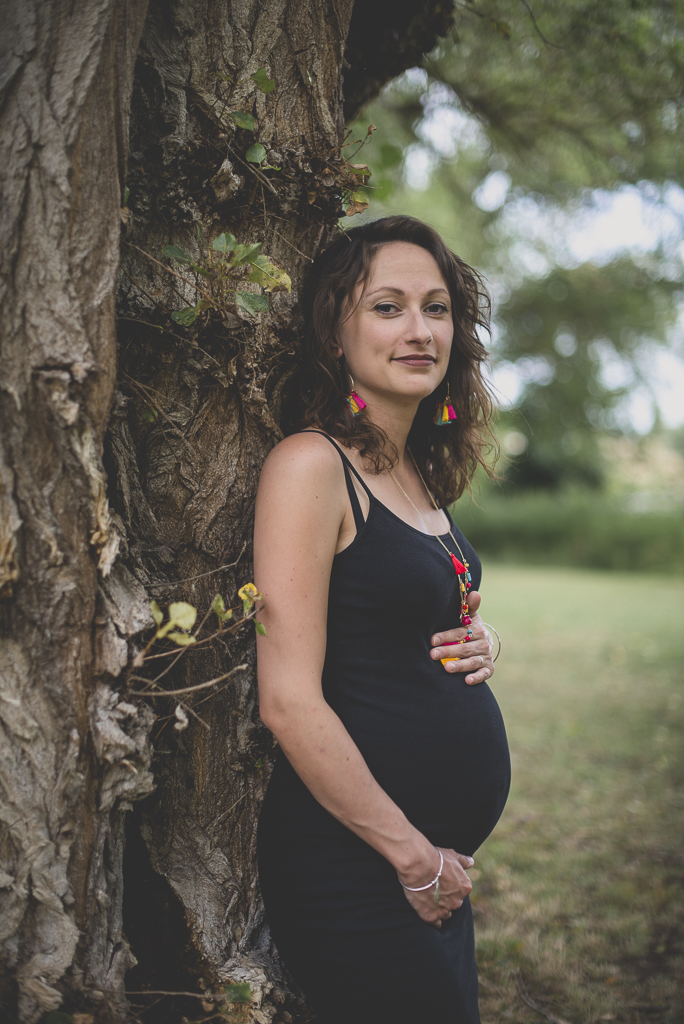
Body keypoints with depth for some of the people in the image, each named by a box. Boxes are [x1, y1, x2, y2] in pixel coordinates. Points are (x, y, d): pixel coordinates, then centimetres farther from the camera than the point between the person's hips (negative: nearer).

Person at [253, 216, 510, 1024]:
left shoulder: (421, 478, 9)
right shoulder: (311, 464, -15)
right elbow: (289, 701, -19)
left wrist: (472, 647, 1)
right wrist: (413, 856, -13)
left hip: (439, 862, 8)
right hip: (355, 870, -8)